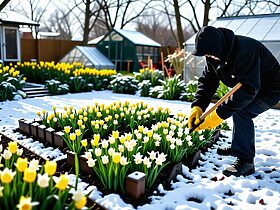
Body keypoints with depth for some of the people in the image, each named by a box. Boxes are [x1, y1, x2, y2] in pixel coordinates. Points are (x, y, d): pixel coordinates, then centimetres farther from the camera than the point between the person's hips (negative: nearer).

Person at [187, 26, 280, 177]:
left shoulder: (245, 50, -35)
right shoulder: (214, 54, -8)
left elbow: (248, 89, -40)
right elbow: (207, 80, -8)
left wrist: (220, 114, -43)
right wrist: (198, 106, -24)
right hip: (249, 85, 9)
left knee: (241, 111, -27)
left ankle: (246, 161, -18)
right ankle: (238, 147, 34)